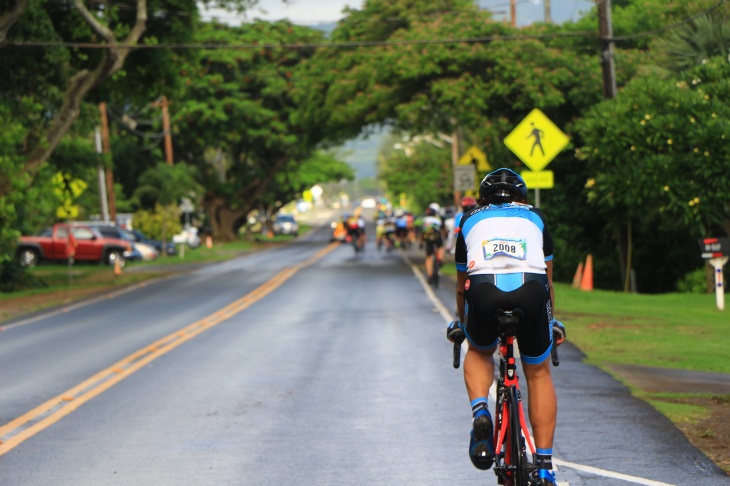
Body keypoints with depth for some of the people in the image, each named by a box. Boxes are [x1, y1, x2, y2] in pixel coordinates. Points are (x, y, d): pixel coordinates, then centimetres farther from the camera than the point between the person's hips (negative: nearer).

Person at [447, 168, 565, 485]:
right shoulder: (534, 218, 33)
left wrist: (461, 324, 59)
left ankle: (479, 411, 2)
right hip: (531, 290, 0)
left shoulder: (471, 220, 32)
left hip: (483, 290, 0)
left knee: (479, 352, 31)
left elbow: (461, 286, 42)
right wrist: (551, 321, 58)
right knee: (538, 373, 20)